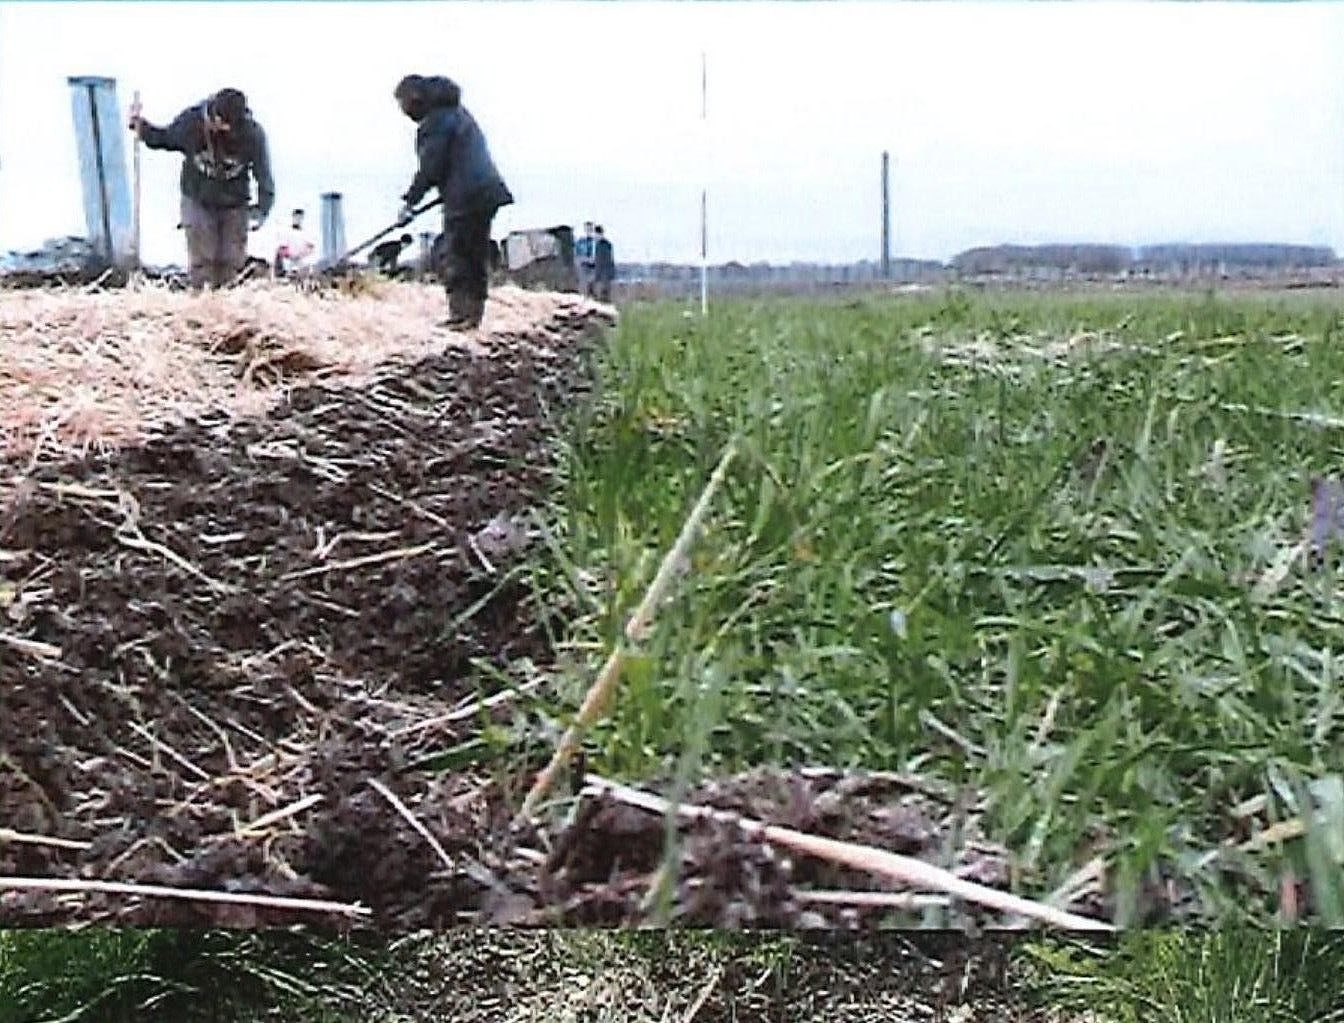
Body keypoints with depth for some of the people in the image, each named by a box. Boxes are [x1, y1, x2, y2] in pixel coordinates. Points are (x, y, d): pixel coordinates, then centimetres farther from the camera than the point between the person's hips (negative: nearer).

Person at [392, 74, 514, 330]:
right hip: (487, 192, 10)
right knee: (477, 257, 12)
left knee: (454, 259, -3)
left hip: (465, 197, -9)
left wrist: (409, 201, -6)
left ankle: (460, 315, -4)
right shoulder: (456, 110, 18)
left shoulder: (435, 121, -10)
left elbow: (430, 169, -14)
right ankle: (474, 314, 17)